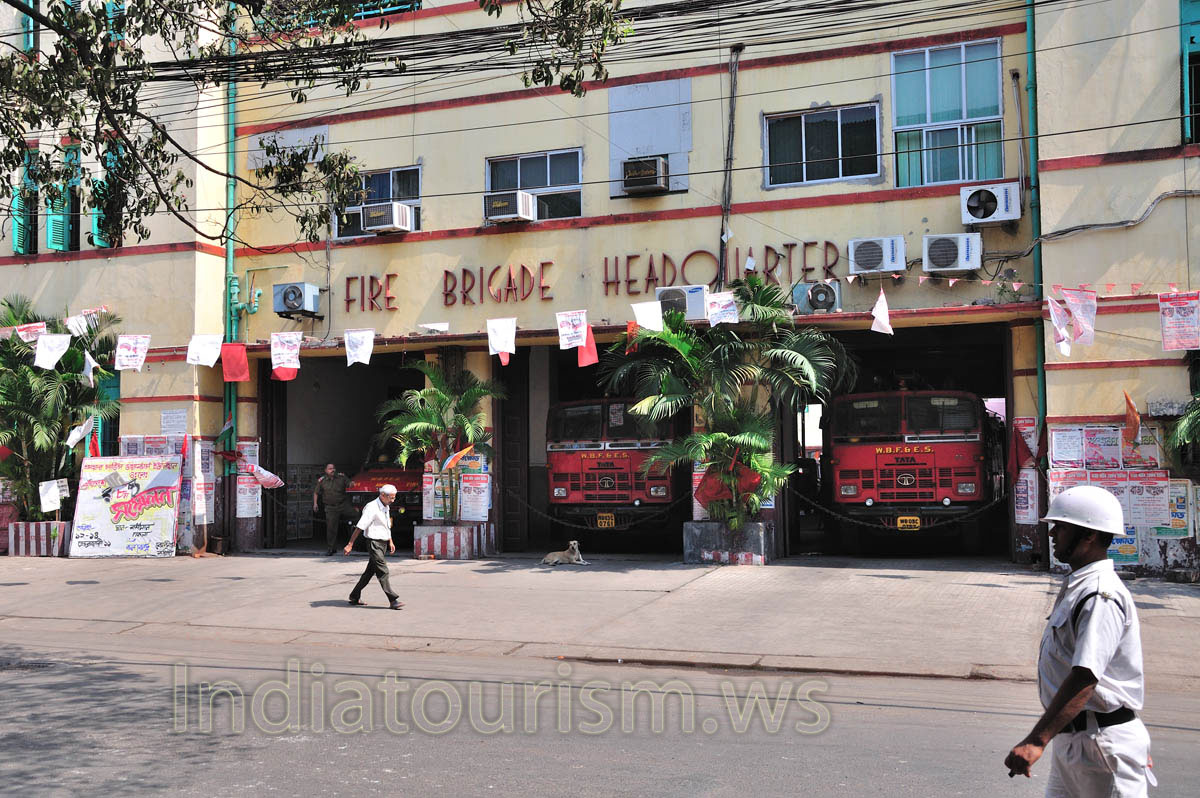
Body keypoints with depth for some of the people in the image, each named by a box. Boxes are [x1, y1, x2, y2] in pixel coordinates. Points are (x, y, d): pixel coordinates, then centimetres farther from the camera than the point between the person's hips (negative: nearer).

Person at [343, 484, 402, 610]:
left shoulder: (386, 508, 12)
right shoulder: (372, 508, -16)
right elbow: (359, 527, -18)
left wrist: (390, 542, 25)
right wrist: (350, 545, -19)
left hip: (383, 543, 9)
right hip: (374, 543, -9)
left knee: (370, 571, 12)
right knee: (383, 571, -10)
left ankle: (354, 597, 22)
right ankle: (393, 600, -11)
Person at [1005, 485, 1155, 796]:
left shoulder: (1102, 597, -20)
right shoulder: (1078, 587, 13)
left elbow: (1085, 677, -29)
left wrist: (1037, 741, -33)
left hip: (1101, 744, -10)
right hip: (1070, 738, 10)